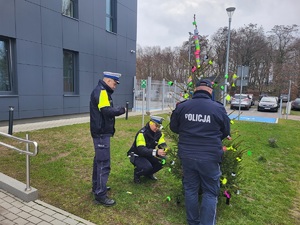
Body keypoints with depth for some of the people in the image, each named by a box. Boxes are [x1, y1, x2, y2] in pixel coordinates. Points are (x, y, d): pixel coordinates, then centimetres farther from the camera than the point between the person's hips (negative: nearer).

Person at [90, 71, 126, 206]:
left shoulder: (102, 91, 17)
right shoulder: (101, 92, -16)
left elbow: (106, 110, 11)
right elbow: (107, 111, -27)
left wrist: (117, 110, -3)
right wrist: (120, 110, -13)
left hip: (100, 132, 11)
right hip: (102, 133, -11)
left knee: (99, 160, 19)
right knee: (104, 163, -6)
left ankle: (97, 187, 34)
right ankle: (100, 195, 3)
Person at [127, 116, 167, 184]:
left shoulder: (158, 133, -6)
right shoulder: (142, 133, -27)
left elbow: (162, 145, -9)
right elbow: (141, 150, -38)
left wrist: (165, 150, -35)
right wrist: (156, 152, -52)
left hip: (148, 155, 7)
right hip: (137, 155, -7)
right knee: (147, 167, -33)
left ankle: (149, 173, 11)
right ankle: (137, 173, 2)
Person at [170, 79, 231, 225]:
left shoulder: (181, 106, -2)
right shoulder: (218, 108, -7)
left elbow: (173, 127, 10)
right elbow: (226, 132, 7)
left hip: (187, 155, 3)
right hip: (210, 157, -2)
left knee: (190, 189, 18)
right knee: (210, 192, 13)